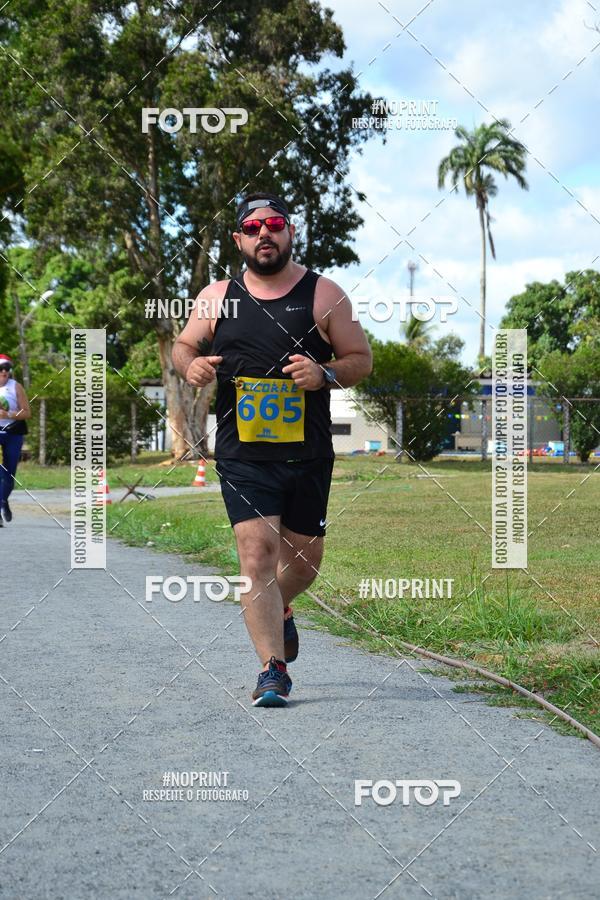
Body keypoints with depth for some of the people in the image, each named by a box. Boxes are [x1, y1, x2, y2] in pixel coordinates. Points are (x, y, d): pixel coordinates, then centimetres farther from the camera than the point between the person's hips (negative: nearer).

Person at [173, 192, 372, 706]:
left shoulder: (324, 295, 1)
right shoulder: (217, 298, 5)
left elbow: (361, 359, 4)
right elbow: (183, 346, 18)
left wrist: (325, 374, -17)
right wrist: (190, 364, -6)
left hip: (309, 454, 1)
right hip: (242, 456, 0)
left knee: (304, 558, 12)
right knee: (256, 554, -13)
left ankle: (279, 611, 47)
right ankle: (273, 669, -7)